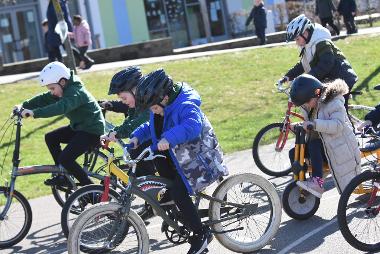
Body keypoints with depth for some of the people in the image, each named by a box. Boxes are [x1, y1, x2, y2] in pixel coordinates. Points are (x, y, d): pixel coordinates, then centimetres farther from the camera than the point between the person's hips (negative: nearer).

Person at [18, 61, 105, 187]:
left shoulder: (76, 92, -24)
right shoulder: (65, 90, 6)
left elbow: (60, 107, -40)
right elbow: (44, 99, 6)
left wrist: (34, 112, -47)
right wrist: (24, 106, -6)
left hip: (92, 131, -10)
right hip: (79, 127, 10)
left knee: (65, 159, -19)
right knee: (50, 137, 8)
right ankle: (63, 177, 14)